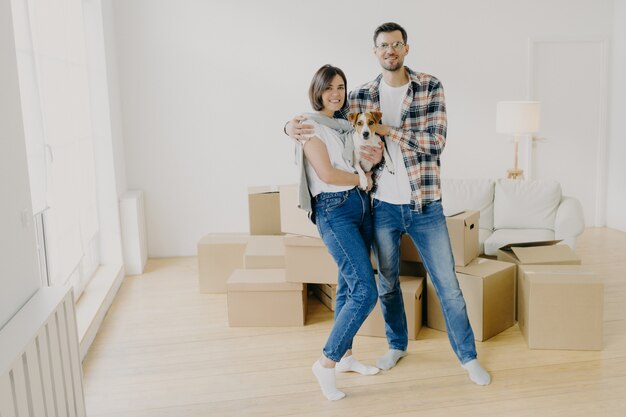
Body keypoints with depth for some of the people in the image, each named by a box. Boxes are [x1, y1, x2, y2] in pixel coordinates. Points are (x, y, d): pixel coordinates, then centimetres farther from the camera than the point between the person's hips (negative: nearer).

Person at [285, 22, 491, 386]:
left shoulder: (431, 87, -4)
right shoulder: (363, 96, 2)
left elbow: (435, 142, -13)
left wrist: (388, 130, -18)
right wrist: (294, 125, -13)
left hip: (425, 206, -2)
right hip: (384, 207, 2)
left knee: (448, 285, 7)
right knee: (387, 283, 17)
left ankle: (468, 356, 25)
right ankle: (397, 345, 40)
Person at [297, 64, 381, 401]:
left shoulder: (346, 125, 16)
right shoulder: (310, 127, -7)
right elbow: (326, 173, -17)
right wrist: (362, 178, -3)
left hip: (361, 205, 8)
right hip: (334, 211, -8)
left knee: (349, 285, 13)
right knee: (365, 291, -13)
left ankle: (345, 356, 26)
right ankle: (326, 362, -1)